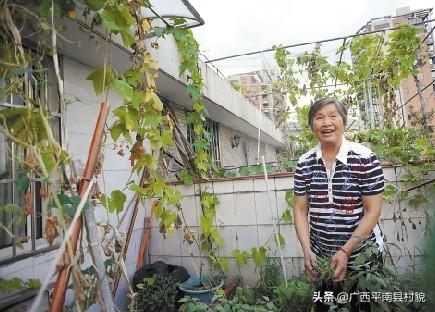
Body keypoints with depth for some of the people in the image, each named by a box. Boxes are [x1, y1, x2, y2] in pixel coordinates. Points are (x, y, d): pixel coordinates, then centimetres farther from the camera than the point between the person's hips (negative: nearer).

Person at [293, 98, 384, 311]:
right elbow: (300, 210, -1)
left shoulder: (364, 158, -12)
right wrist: (307, 251, -10)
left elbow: (373, 211, -13)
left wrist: (345, 251, -18)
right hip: (320, 257, 3)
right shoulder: (304, 163, -4)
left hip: (362, 255, -3)